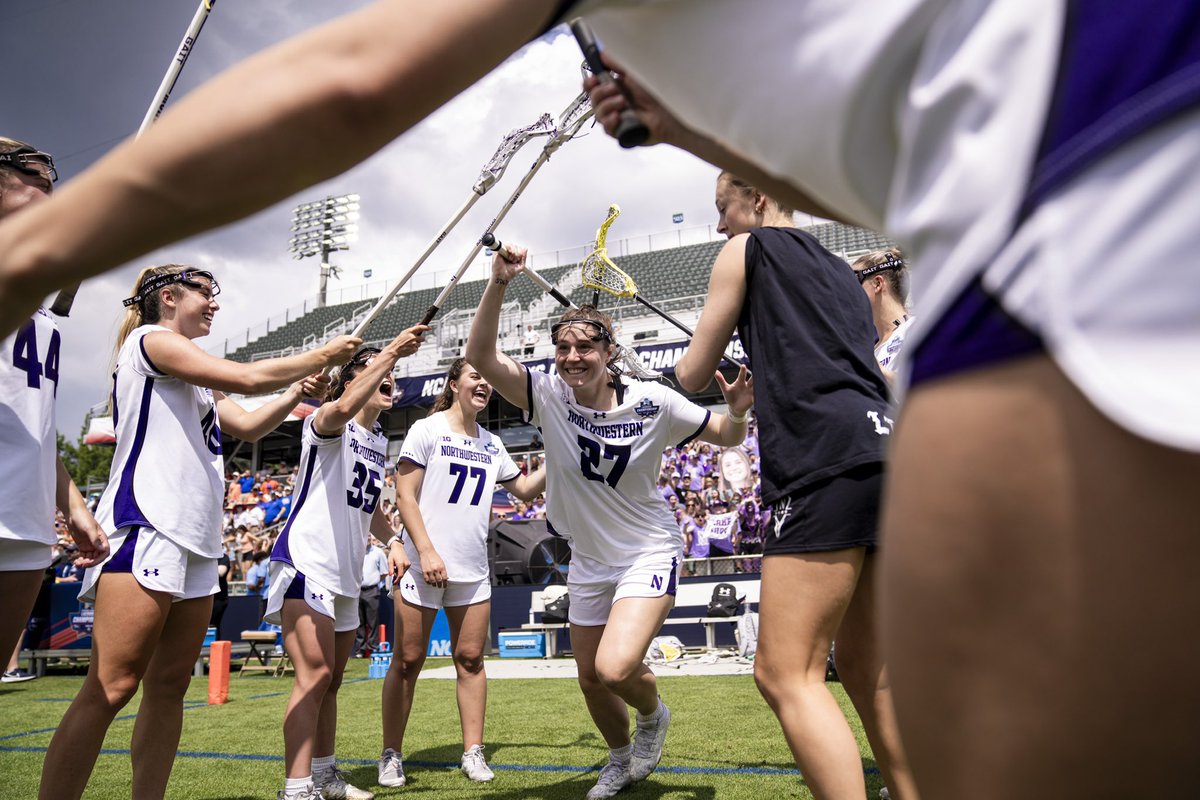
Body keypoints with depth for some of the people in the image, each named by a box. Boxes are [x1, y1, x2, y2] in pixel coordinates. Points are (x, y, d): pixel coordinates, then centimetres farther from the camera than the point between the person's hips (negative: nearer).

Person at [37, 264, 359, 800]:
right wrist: (321, 356, 1)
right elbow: (246, 378, -10)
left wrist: (296, 393, 12)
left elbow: (248, 425, 27)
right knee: (111, 686, -13)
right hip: (145, 526, -9)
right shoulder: (150, 339, -1)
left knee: (169, 685, 6)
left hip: (196, 536, 9)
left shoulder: (196, 378, 25)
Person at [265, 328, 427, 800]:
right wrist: (389, 352, -36)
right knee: (314, 675, -15)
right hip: (306, 562, -8)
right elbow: (341, 410, -35)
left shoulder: (380, 442, 16)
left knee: (331, 681, 16)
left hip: (346, 574, 8)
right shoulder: (325, 421, -8)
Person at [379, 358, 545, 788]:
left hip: (473, 570, 5)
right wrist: (426, 551, -16)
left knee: (470, 659, 6)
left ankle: (473, 752, 16)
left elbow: (524, 488, 20)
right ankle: (391, 755, 17)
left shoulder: (492, 444, 12)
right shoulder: (426, 430, -3)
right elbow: (405, 496, -8)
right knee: (408, 661, 3)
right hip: (423, 565, -4)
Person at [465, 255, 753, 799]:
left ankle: (653, 714, 15)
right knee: (591, 679, 15)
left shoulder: (652, 402, -15)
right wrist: (498, 285, -35)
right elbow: (480, 356, -24)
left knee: (615, 668, -23)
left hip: (649, 552, -4)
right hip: (588, 561, 4)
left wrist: (738, 411, -26)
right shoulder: (548, 397, -12)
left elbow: (726, 437, -3)